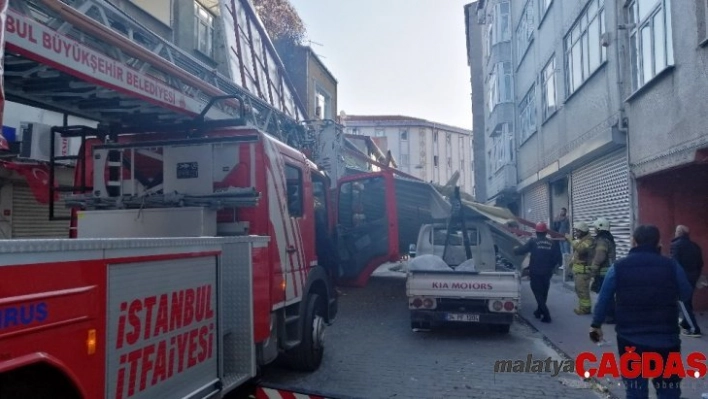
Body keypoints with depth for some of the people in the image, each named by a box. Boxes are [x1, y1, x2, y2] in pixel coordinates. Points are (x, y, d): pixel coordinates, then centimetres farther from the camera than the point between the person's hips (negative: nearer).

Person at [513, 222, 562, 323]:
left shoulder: (533, 241, -11)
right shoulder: (552, 243, -2)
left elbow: (521, 251, -11)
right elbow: (558, 259, -3)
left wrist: (515, 248, 11)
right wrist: (550, 267, 14)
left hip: (535, 272, -4)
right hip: (547, 273, 4)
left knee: (538, 293, 3)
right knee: (543, 293, 20)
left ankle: (546, 315, -6)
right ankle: (539, 311, 33)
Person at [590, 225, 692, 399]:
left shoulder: (618, 267, -4)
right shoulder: (672, 266, -4)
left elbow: (603, 299, 2)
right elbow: (686, 295, 10)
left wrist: (596, 324, 14)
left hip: (631, 339, 0)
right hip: (665, 338, 0)